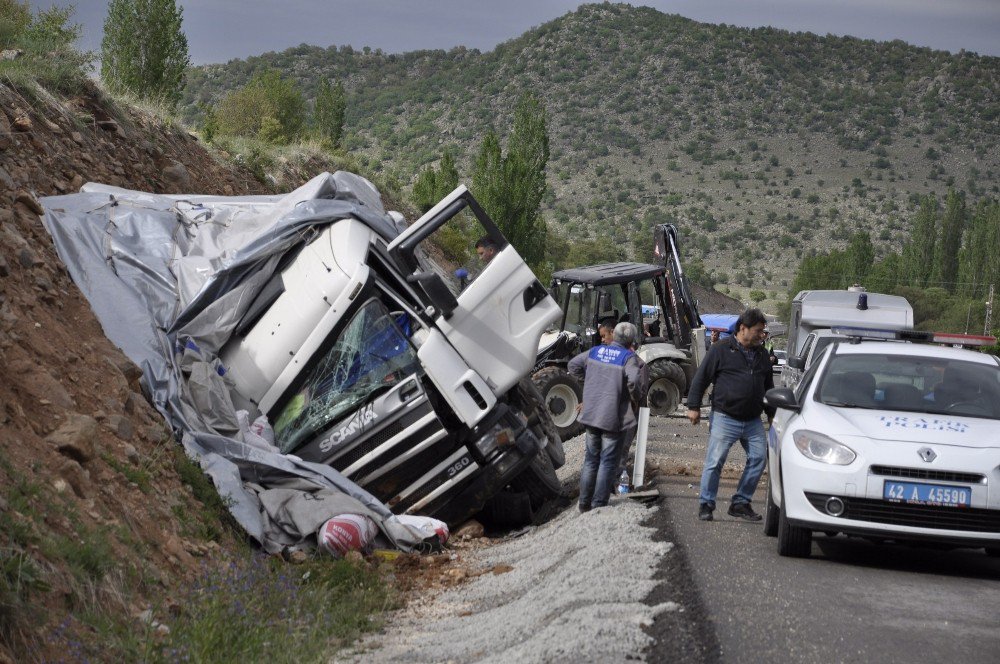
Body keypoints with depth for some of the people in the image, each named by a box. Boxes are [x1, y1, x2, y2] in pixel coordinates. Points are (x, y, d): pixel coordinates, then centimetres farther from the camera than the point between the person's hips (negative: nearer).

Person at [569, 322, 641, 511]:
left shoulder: (595, 351, 7)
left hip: (590, 415, 5)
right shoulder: (628, 357, -10)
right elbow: (633, 380, -25)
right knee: (608, 462, 2)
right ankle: (599, 505, 0)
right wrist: (635, 396, -7)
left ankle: (584, 503, 19)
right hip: (613, 417, -5)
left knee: (590, 459, 16)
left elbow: (573, 365, 15)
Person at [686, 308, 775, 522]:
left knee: (758, 458, 1)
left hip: (753, 421, 6)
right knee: (715, 462, -7)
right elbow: (700, 379, -3)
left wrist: (772, 413, 22)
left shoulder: (761, 355, 14)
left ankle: (741, 503, 11)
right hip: (725, 418, -6)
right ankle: (705, 504, 4)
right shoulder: (721, 350, -4)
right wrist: (694, 406, -8)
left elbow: (768, 386, 24)